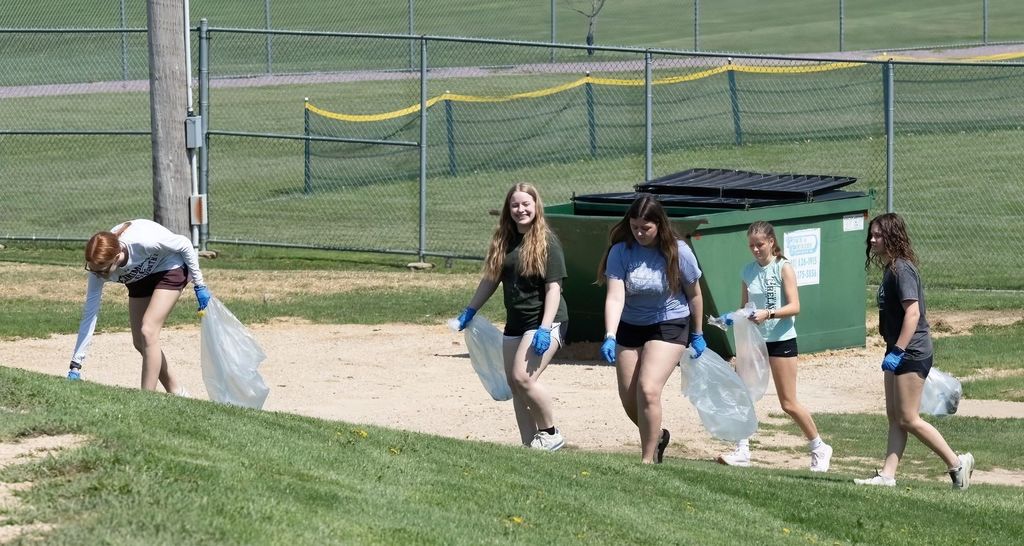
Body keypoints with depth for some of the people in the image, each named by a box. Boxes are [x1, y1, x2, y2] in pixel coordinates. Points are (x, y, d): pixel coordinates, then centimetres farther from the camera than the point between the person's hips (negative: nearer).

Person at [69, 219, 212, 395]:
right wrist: (75, 366, -22)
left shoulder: (143, 241, -42)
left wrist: (199, 285, -14)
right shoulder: (98, 265, -27)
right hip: (140, 279, 6)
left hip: (170, 269, -6)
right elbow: (89, 314, -21)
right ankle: (176, 390, 24)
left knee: (148, 331, -20)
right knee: (140, 342, 5)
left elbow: (184, 244, -23)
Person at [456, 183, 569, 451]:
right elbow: (491, 279, 19)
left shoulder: (547, 242, -9)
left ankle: (551, 434, -4)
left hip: (544, 321, -8)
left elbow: (553, 287, -14)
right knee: (515, 386, 5)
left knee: (523, 377, -21)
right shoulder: (504, 241, 10)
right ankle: (529, 446, 10)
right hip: (515, 323, 8)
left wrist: (545, 329, -22)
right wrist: (469, 311, 18)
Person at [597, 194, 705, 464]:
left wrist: (697, 335, 7)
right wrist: (610, 337, -34)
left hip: (669, 326, -3)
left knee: (648, 389, -20)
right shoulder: (621, 251, -13)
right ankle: (657, 436, 36)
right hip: (630, 327, 4)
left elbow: (694, 295, -1)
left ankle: (648, 460, -12)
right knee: (628, 398, 6)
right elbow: (614, 297, -21)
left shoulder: (678, 252, -15)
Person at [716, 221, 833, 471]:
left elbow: (794, 307, -16)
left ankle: (819, 448, 17)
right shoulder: (748, 270, 7)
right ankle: (742, 451, 0)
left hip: (781, 340, -5)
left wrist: (768, 314, -31)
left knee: (788, 403, -1)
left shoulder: (783, 268, -9)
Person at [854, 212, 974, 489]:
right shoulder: (890, 268, 13)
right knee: (895, 417, 9)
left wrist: (897, 351, -26)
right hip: (900, 353, 10)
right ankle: (887, 475, 10)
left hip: (911, 353, -10)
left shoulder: (902, 269, -18)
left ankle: (957, 463, 2)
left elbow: (913, 312, -24)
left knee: (908, 419, -6)